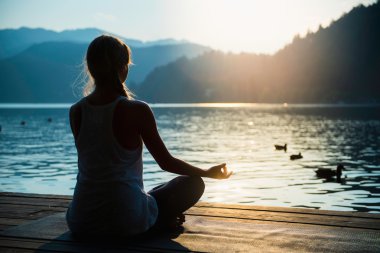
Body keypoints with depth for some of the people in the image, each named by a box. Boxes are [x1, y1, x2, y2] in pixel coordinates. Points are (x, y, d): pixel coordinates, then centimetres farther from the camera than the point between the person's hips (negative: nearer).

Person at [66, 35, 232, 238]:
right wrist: (208, 172, 12)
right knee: (193, 183, 16)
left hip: (81, 223, 4)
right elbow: (166, 162, -2)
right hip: (127, 220, -3)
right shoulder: (137, 111, -14)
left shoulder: (76, 112, -2)